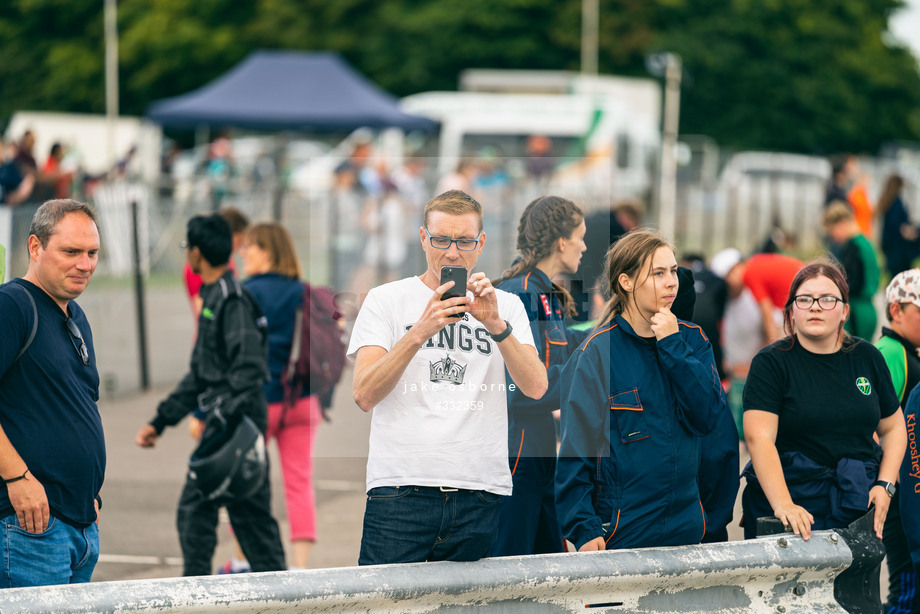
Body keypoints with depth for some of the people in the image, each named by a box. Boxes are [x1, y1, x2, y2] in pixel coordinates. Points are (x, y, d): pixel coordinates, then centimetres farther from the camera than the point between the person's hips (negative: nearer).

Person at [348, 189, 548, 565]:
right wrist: (419, 333, -16)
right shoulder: (386, 300, 9)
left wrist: (495, 324, -13)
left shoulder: (506, 306, 15)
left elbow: (535, 388, 1)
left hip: (481, 494, 2)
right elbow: (364, 395, -4)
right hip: (401, 490, -2)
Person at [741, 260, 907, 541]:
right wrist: (783, 505, -26)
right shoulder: (771, 362, -2)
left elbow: (893, 428, 20)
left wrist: (885, 485, 3)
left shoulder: (867, 357, 11)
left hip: (859, 504, 3)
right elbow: (759, 437, -14)